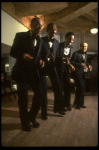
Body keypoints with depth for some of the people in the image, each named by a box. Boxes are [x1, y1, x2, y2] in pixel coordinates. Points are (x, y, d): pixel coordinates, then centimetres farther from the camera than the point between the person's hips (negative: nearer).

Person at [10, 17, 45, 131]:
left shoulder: (40, 41, 13)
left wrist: (40, 61, -3)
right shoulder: (20, 36, -3)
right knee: (23, 97, 1)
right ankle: (25, 122, 23)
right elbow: (12, 52, -4)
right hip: (22, 71, -5)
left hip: (34, 71, 5)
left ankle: (32, 117, 25)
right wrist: (22, 55, -23)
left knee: (39, 94, 1)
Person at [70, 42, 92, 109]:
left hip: (83, 73, 8)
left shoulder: (85, 53, 14)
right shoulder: (76, 53, -10)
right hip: (77, 72, -8)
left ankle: (80, 103, 27)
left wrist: (88, 65, 3)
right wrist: (80, 64, -24)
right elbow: (72, 62, -14)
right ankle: (78, 103, 8)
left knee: (81, 88, 13)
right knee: (80, 87, -9)